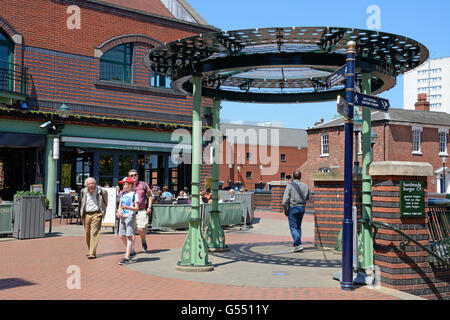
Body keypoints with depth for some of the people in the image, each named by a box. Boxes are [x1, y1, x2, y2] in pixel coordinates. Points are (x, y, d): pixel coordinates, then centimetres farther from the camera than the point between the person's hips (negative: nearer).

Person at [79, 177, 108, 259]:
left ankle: (92, 253, -14)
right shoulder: (83, 192, 1)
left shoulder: (101, 191, -8)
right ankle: (89, 250, 26)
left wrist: (103, 210, 14)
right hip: (86, 215, 4)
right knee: (87, 234, 11)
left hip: (96, 214, -4)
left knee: (94, 233, -12)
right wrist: (81, 214, 18)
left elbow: (105, 201, 11)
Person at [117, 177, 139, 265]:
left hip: (130, 217, -7)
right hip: (122, 217, 7)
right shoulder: (123, 194, 15)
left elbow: (137, 208, -12)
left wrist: (127, 207, -29)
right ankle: (128, 252, 29)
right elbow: (120, 205, 16)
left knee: (129, 236, -8)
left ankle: (127, 258, -10)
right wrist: (119, 211, -6)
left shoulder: (134, 195, -6)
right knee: (122, 236, 11)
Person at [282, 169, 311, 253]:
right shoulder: (305, 186, -1)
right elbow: (308, 197, 11)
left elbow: (285, 200, -16)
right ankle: (296, 244, 22)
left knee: (293, 227, -2)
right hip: (302, 208, 5)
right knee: (298, 227, 17)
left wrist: (285, 210, -2)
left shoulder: (290, 185, -14)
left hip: (292, 208, -5)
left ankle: (298, 244, -15)